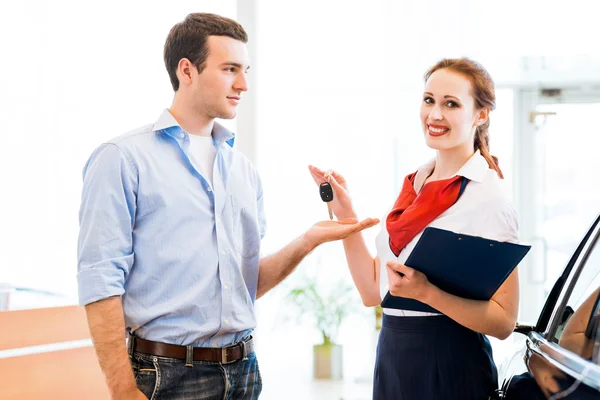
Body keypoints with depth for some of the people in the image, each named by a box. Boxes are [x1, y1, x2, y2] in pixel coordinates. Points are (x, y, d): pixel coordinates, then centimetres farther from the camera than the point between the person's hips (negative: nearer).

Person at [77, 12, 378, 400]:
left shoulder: (244, 171, 11)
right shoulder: (123, 159, -7)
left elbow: (250, 283, 13)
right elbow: (100, 283, -12)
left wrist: (307, 241, -3)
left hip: (242, 369, 6)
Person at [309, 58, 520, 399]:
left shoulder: (489, 197, -12)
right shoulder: (413, 186, 7)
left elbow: (504, 321, -16)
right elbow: (373, 291, 7)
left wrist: (426, 292, -27)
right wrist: (345, 214, 1)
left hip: (449, 369, -6)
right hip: (391, 360, 6)